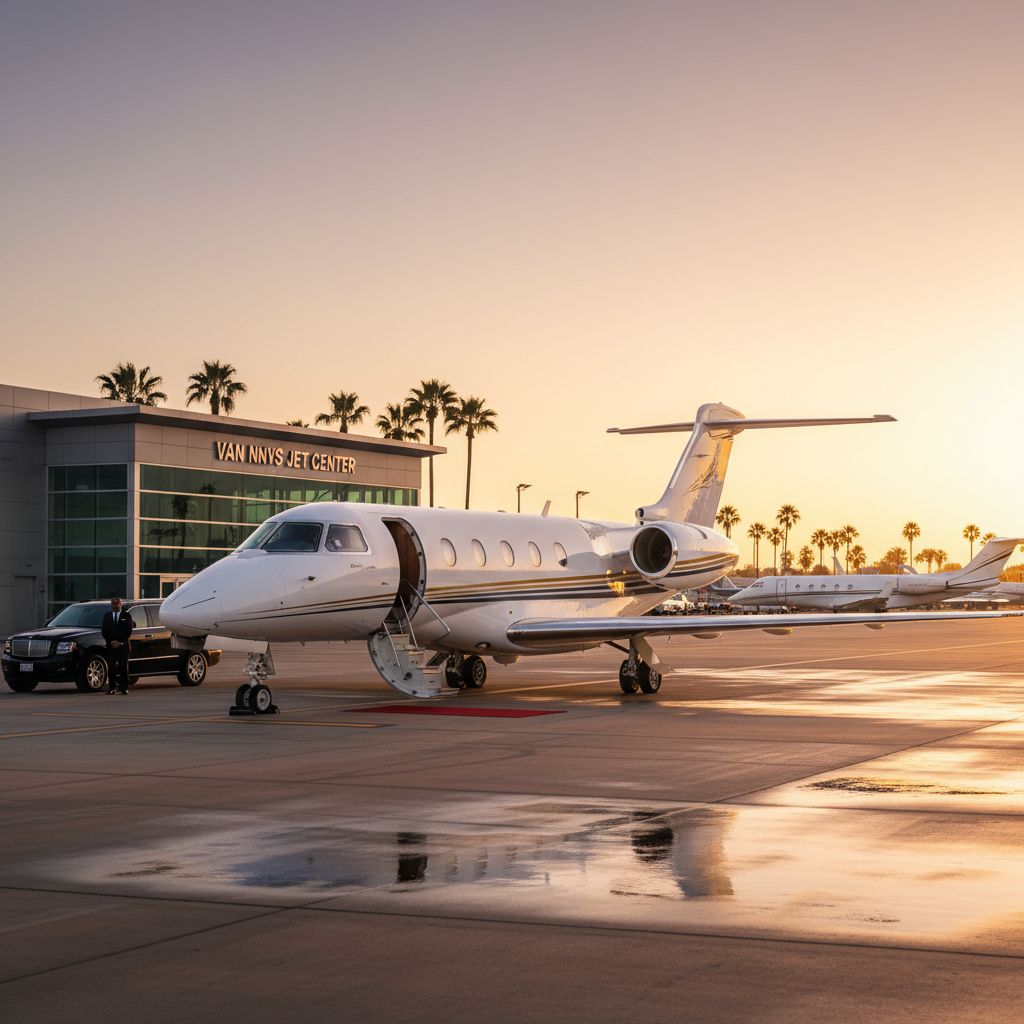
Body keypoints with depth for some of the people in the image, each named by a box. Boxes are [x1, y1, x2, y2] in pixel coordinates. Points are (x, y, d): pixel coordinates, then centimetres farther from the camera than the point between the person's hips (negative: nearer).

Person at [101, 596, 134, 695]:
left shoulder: (126, 616, 7)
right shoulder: (107, 616, 13)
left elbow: (128, 631, 1)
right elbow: (104, 632, 8)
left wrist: (120, 642, -8)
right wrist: (111, 641, -6)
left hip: (123, 645, -2)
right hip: (110, 646, 2)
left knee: (123, 667, -4)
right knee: (111, 667, -3)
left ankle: (124, 688, -4)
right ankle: (112, 688, 1)